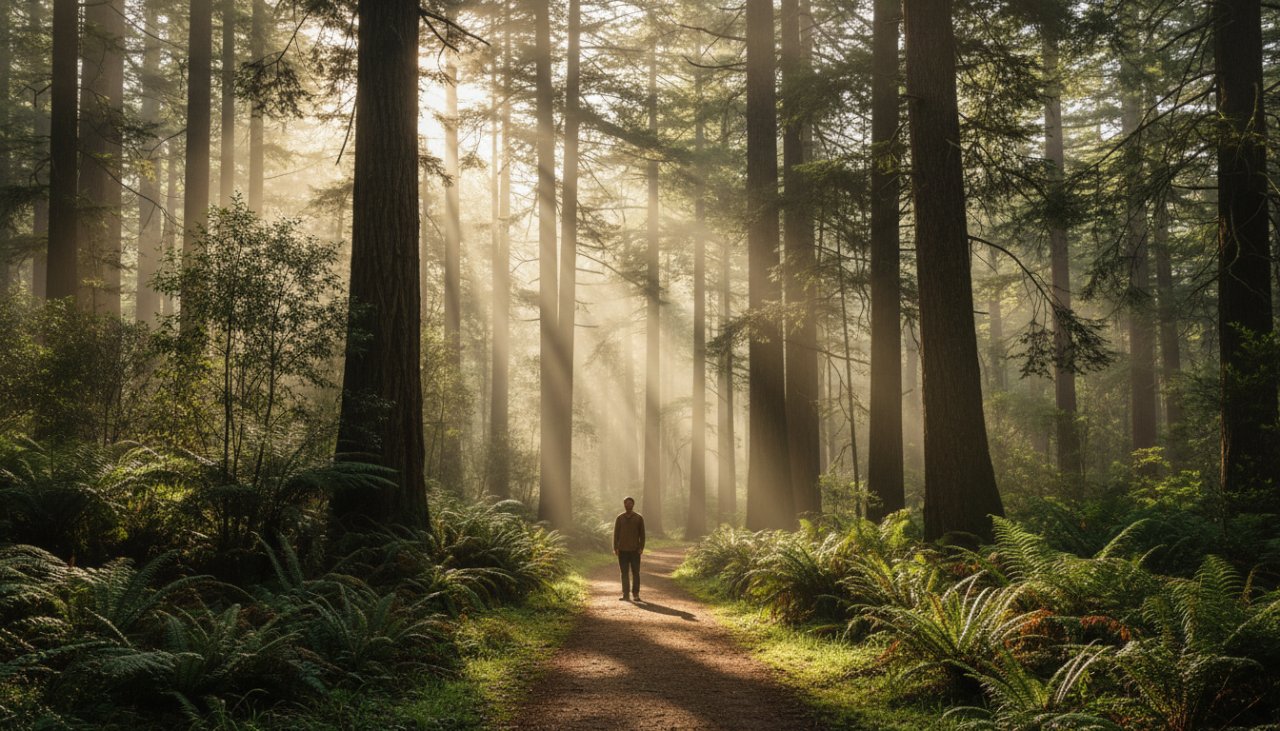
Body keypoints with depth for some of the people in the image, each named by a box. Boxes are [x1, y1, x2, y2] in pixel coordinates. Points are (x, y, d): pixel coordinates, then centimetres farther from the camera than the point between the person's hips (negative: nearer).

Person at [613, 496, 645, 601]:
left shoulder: (639, 518, 4)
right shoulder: (620, 518, 7)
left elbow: (642, 534, 4)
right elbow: (616, 533, 7)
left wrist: (641, 547, -4)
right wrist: (615, 548, 0)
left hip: (635, 550, -1)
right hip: (622, 550, 1)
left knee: (635, 572, 0)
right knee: (624, 573, 3)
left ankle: (636, 594, 5)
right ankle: (626, 594, 7)